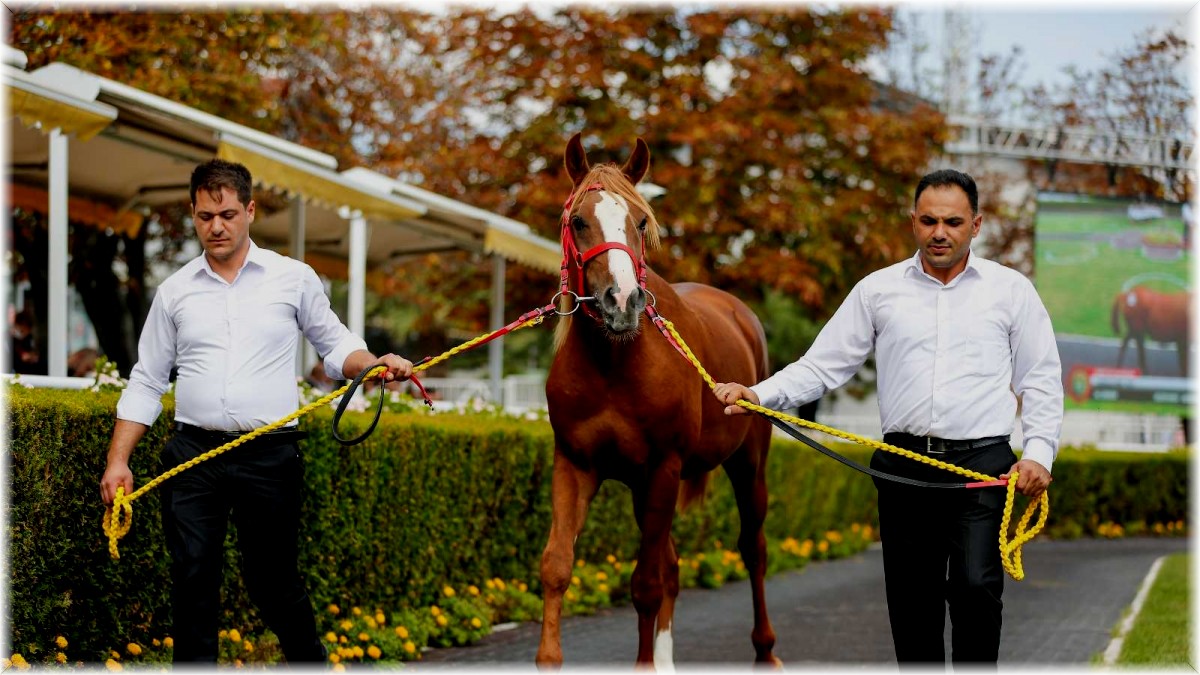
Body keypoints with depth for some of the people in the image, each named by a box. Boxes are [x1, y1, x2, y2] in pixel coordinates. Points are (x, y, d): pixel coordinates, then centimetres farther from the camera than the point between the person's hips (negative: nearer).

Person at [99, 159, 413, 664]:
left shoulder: (294, 279, 6)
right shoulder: (175, 291, 9)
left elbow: (334, 345, 14)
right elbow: (145, 383, 12)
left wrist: (372, 365, -8)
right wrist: (118, 461, 4)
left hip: (269, 457, -1)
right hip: (192, 456, 1)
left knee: (272, 581, 6)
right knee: (192, 580, -3)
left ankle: (309, 660, 28)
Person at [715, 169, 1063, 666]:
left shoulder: (1011, 291, 7)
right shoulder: (878, 290, 9)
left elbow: (1041, 381, 8)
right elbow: (823, 365, 7)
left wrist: (1039, 453, -6)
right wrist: (759, 396, -8)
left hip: (983, 466, -2)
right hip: (904, 467, 2)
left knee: (975, 587, -17)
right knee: (911, 602, 5)